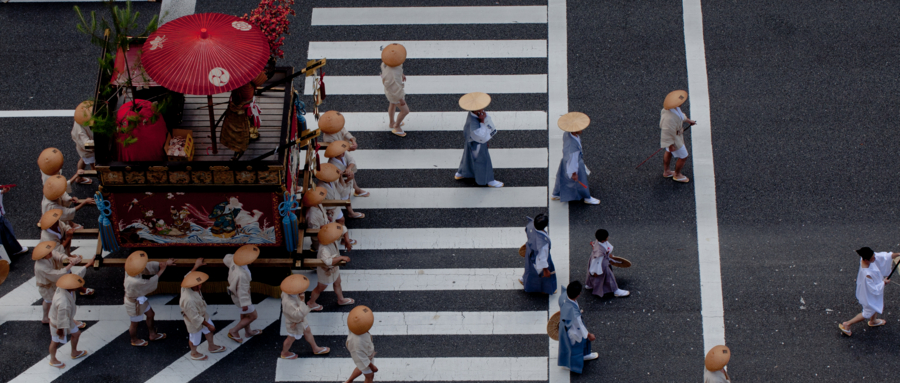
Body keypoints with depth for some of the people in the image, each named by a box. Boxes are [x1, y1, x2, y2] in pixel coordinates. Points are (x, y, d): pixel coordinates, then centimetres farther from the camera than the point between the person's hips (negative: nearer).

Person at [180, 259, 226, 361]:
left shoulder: (188, 286, -25)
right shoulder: (189, 301, -46)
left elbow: (188, 276, 1)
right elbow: (195, 318, -33)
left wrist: (196, 266, 9)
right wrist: (207, 324, -22)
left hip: (202, 315, 8)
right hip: (195, 322, -8)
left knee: (209, 330, 28)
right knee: (194, 338, 21)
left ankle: (212, 346, 56)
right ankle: (194, 353, 51)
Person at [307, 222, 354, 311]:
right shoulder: (324, 249, -47)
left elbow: (344, 229, -9)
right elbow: (328, 261, -63)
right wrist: (341, 258, -53)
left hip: (334, 267, 8)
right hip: (327, 271, -8)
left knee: (337, 283, 32)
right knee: (320, 288, 21)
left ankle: (341, 300, 60)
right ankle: (311, 303, 48)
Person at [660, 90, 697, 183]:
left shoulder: (674, 107, -17)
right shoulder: (669, 118, -45)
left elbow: (680, 114, 7)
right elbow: (667, 133, -32)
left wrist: (688, 120, 21)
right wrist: (670, 145, -20)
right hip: (673, 139, -9)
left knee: (669, 152, 30)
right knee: (683, 157, 15)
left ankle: (666, 171, 53)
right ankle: (677, 175, 40)